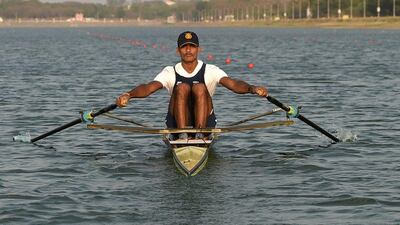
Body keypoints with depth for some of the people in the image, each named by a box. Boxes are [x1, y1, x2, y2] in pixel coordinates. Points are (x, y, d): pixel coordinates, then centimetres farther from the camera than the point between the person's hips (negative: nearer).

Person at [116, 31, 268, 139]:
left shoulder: (210, 71, 3)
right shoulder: (170, 72, 5)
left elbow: (233, 84, -14)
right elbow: (149, 87, -11)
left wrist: (252, 89, -36)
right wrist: (129, 95, -32)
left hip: (206, 121, 0)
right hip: (177, 123, 1)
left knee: (200, 88, -24)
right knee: (182, 87, -23)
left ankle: (200, 133, -34)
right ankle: (182, 134, -32)